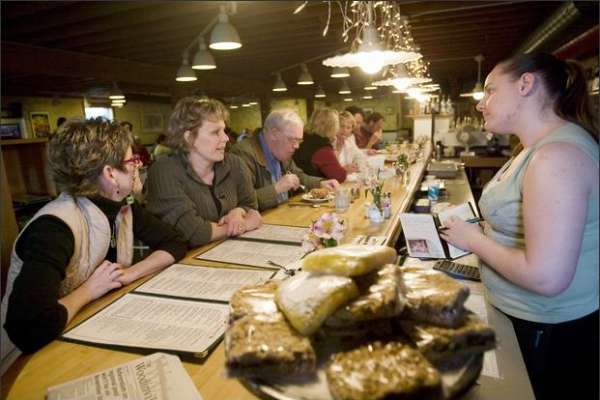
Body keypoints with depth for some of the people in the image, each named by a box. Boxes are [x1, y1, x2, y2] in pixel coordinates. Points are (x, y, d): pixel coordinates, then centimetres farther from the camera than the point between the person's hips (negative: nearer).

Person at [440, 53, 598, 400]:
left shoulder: (557, 155, -27)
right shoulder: (541, 146, 6)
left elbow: (547, 277, -33)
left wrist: (474, 240, -20)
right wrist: (481, 231, 1)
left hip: (552, 330, -9)